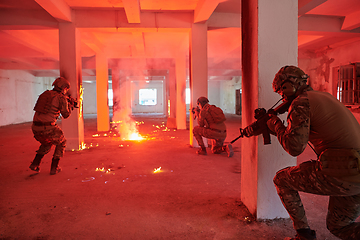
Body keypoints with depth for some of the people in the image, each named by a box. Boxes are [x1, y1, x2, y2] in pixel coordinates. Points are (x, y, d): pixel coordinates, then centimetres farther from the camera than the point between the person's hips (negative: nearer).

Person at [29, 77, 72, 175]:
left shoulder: (45, 94, 18)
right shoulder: (61, 98, -2)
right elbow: (66, 115, 7)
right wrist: (69, 106, 24)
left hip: (35, 127, 7)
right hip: (48, 128, -7)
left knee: (47, 144, 33)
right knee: (61, 143, 20)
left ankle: (35, 164, 22)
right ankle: (54, 168, 15)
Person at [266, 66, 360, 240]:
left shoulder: (301, 103, -9)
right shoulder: (324, 96, 20)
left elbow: (295, 147, -18)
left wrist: (276, 125, -1)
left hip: (340, 175, -9)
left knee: (281, 180, 11)